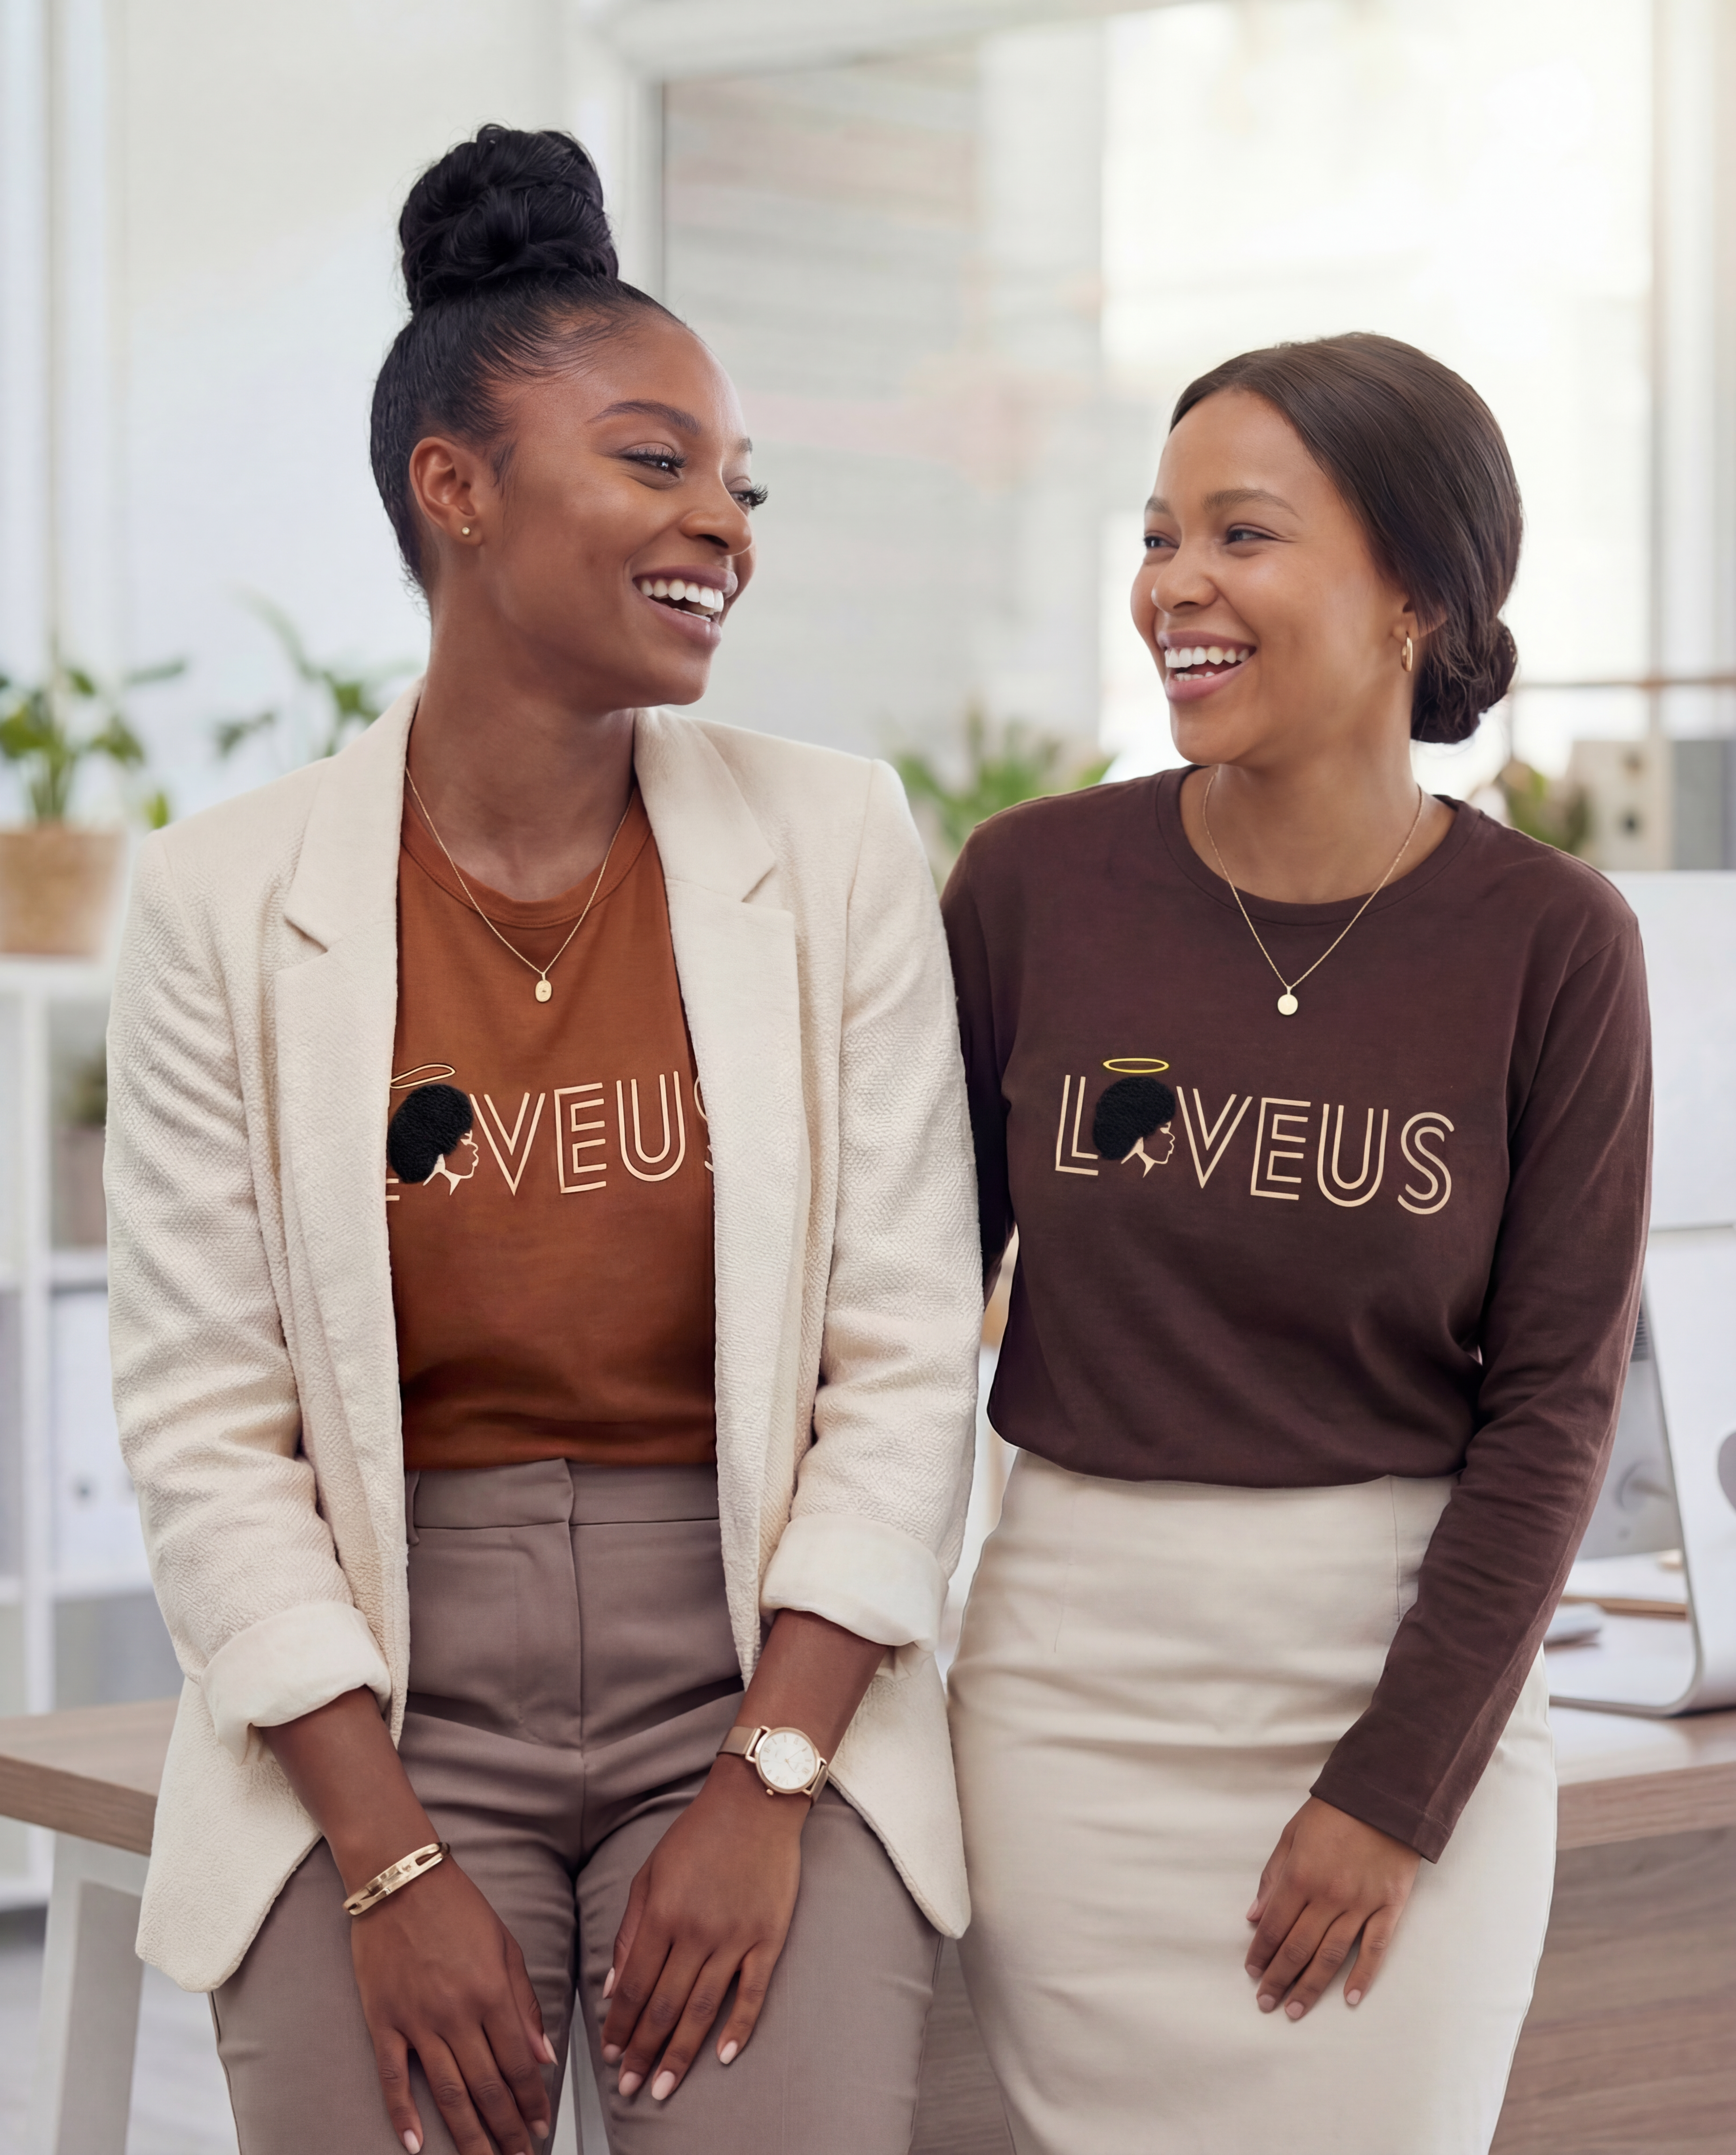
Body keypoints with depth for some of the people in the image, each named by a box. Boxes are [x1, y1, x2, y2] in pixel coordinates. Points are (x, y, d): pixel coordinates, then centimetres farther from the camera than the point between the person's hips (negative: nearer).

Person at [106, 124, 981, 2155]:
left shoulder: (835, 842, 1)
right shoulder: (231, 895, -2)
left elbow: (905, 1360, 0)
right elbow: (207, 1424, -3)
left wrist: (767, 1788, -8)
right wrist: (393, 1867, -9)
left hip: (762, 1677, 1)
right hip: (383, 1705, 0)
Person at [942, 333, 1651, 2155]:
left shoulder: (1548, 943, -6)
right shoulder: (1034, 883, -3)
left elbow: (1554, 1397, -5)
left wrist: (1398, 1790, -8)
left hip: (1421, 1667, -1)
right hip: (1078, 1665, 1)